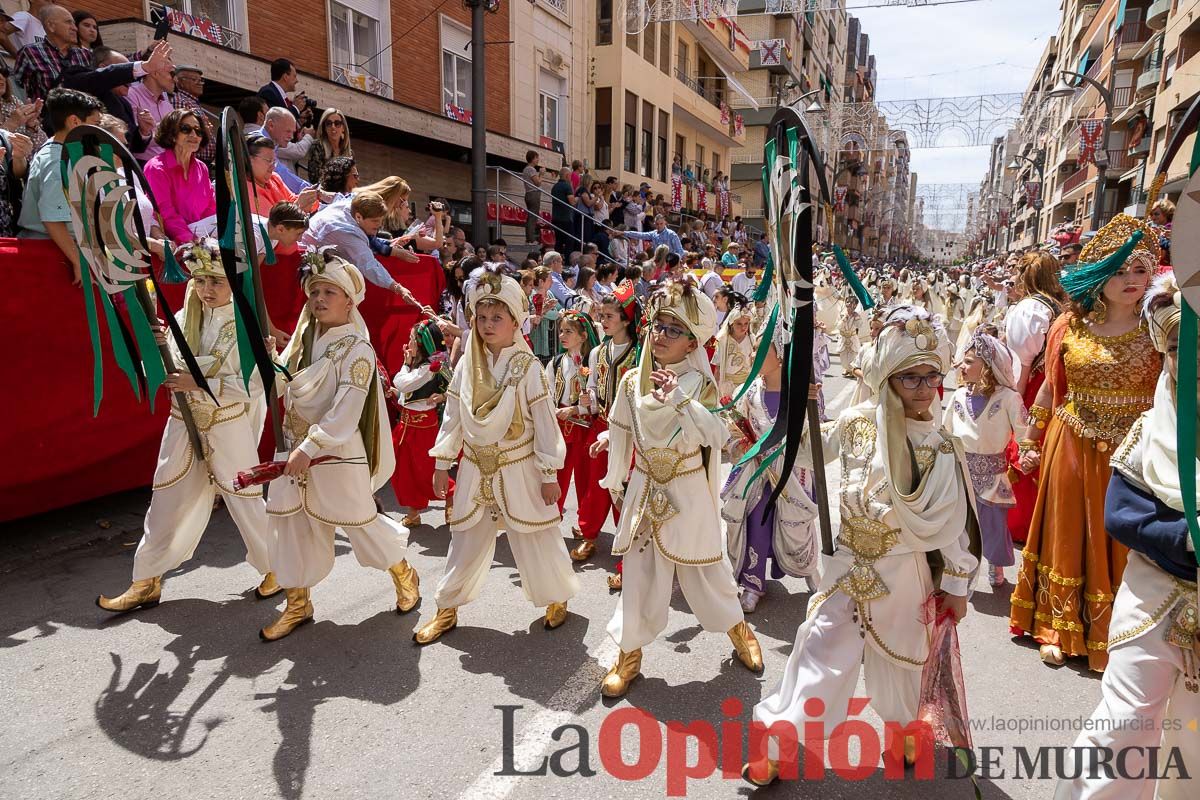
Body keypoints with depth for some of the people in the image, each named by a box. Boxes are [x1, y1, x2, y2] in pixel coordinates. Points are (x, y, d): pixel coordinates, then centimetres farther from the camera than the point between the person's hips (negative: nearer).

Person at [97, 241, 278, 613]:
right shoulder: (184, 319, 3)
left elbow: (252, 385, -18)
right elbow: (164, 375, 4)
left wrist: (198, 383, -23)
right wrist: (158, 349, -16)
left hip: (229, 425, -4)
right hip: (185, 422, 5)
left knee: (244, 498, 5)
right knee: (168, 502, 10)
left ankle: (274, 568, 25)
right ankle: (146, 582, 23)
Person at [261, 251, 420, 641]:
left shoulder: (357, 349, -15)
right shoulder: (304, 337, 7)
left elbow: (346, 410, -24)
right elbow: (282, 382, 16)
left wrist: (310, 448, -28)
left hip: (336, 452, -6)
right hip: (293, 449, 7)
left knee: (360, 522, 6)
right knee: (291, 526, 9)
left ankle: (404, 575, 31)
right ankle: (297, 604, 25)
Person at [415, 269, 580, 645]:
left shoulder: (528, 367, -11)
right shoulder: (467, 365, 1)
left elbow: (545, 423, -10)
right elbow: (452, 416, 7)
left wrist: (549, 474, -10)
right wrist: (441, 463, 8)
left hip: (519, 469, -3)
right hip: (475, 469, 4)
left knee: (535, 540, 7)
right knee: (466, 542, 13)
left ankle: (556, 597, 31)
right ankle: (447, 610, 28)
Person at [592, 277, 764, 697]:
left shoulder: (699, 383, -11)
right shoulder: (632, 380, -2)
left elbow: (716, 434, -24)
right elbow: (622, 434, 9)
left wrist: (680, 398, -33)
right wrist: (617, 483, 14)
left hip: (689, 491, -2)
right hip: (645, 488, 3)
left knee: (703, 566, 11)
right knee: (639, 571, 8)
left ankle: (737, 626, 39)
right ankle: (629, 650, 25)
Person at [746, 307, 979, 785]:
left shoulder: (942, 447, -9)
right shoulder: (857, 423, -9)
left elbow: (954, 521, -3)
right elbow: (806, 453, 5)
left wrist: (957, 584, 0)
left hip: (905, 570, 0)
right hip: (850, 565, 0)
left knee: (900, 656, 19)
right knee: (822, 647, 2)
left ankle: (900, 730, 48)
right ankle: (777, 743, 16)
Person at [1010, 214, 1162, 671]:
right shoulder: (1070, 326, 0)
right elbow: (1050, 387, 8)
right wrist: (1029, 442, 10)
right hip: (1071, 446, 1)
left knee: (1117, 543, 9)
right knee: (1066, 535, 12)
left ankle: (1107, 638, 28)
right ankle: (1056, 627, 29)